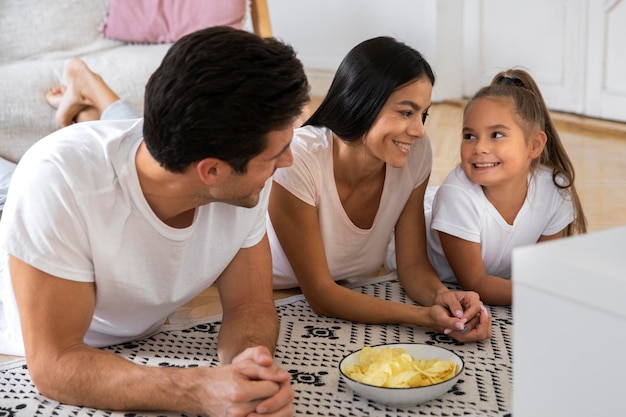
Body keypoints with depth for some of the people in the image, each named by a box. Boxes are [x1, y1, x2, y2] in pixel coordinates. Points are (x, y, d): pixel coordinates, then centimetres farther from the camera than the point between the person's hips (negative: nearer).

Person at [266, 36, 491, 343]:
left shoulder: (416, 152, -13)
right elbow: (320, 294, -24)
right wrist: (424, 317, -35)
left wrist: (441, 295, -28)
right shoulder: (297, 162, -28)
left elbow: (412, 264, -5)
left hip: (353, 301, 4)